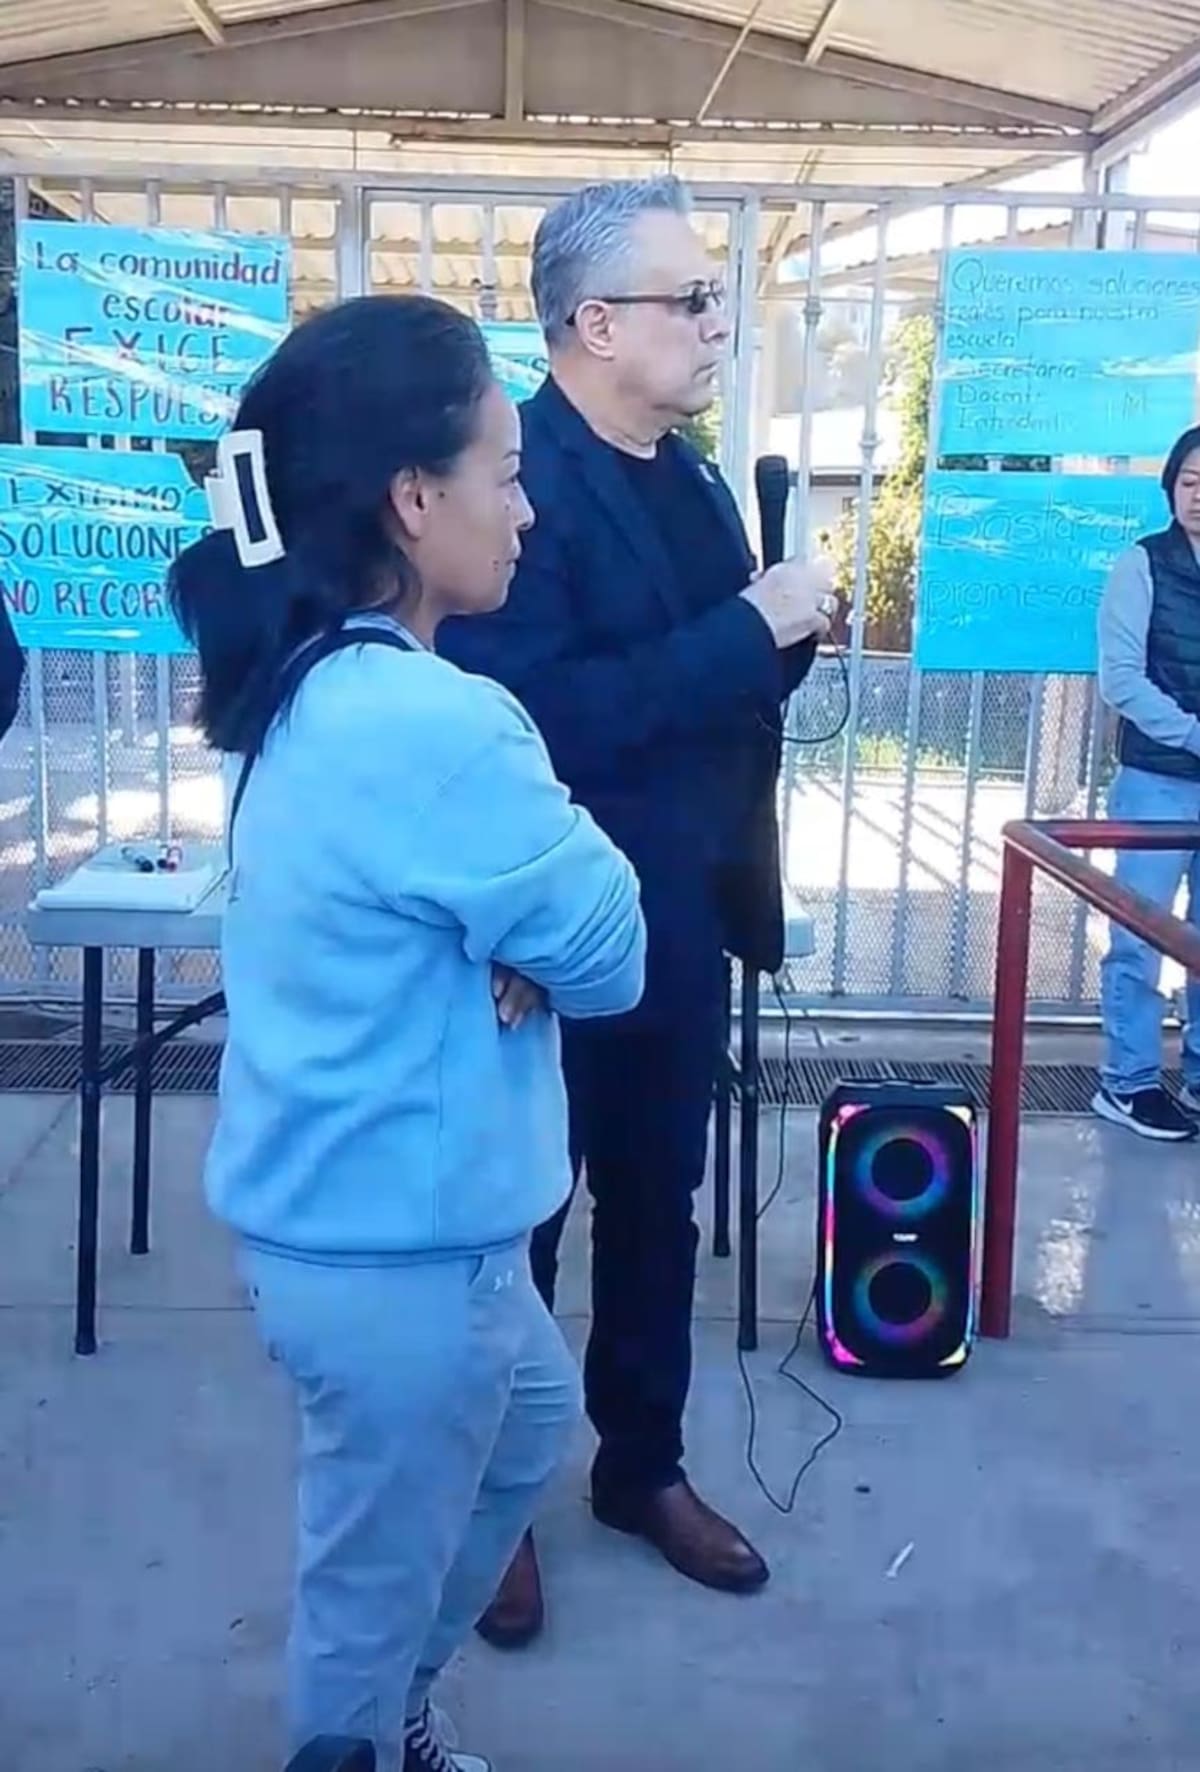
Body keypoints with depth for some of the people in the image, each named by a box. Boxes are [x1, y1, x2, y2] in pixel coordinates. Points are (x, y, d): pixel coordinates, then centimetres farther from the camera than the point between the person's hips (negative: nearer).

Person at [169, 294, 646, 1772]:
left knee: (532, 1420, 30)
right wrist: (537, 947, 1)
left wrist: (513, 957, -10)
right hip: (393, 1237, -10)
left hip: (339, 1200, 10)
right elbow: (608, 953, -18)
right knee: (377, 1580, 12)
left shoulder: (310, 686, 3)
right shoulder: (432, 723, -28)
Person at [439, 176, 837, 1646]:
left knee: (657, 1204, 19)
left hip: (680, 921, 8)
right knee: (517, 1216, 10)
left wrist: (789, 631, -5)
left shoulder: (693, 481, 9)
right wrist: (745, 629, -25)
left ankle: (643, 1466, 39)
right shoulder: (514, 479, -18)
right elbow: (535, 715, -30)